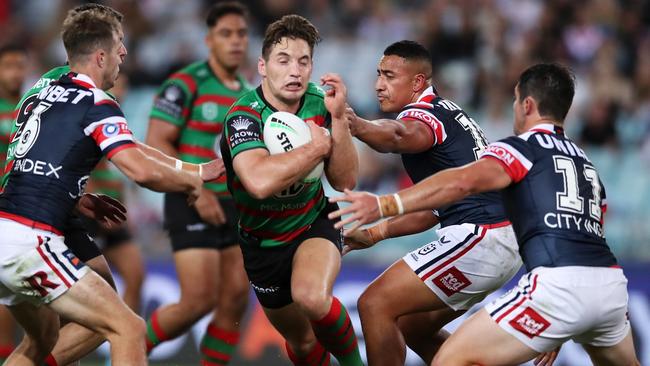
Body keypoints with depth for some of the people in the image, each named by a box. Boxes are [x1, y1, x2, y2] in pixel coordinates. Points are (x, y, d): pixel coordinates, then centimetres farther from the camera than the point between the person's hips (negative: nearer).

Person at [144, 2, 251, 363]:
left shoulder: (245, 93, 13)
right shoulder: (185, 84, -11)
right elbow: (156, 145, -16)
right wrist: (198, 193, -22)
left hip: (232, 209, 7)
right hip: (192, 208, -7)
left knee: (235, 303, -1)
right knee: (199, 302, -15)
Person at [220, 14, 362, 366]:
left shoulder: (319, 102, -10)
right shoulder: (244, 115, -23)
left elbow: (345, 181, -13)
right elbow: (260, 182, -41)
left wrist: (338, 117, -24)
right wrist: (316, 147, -30)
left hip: (314, 224, 0)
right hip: (263, 241, 0)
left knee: (311, 297, -32)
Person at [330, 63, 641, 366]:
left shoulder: (521, 148, 7)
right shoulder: (587, 163, 27)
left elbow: (462, 182, -12)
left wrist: (384, 205, -20)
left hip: (560, 285, -7)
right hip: (611, 282, 7)